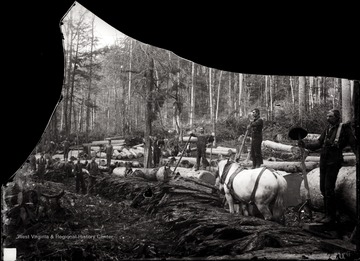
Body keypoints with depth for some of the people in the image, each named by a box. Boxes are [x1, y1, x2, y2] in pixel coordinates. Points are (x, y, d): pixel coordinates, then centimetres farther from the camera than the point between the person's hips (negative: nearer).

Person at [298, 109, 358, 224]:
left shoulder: (344, 128, -3)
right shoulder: (327, 129, 15)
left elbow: (353, 143, -3)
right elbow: (318, 143, 17)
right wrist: (305, 145, 5)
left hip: (334, 162, -7)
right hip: (324, 161, 7)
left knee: (329, 189, -8)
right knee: (323, 188, 10)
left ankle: (331, 217, 1)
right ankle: (327, 214, 21)